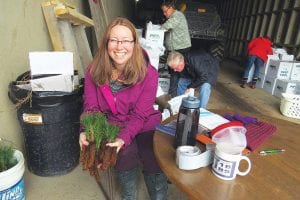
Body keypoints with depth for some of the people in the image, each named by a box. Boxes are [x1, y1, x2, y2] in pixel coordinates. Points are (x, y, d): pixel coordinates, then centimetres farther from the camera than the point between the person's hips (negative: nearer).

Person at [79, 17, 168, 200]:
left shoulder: (149, 73, -16)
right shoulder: (95, 70, -8)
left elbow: (139, 115, -17)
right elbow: (91, 106, -6)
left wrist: (124, 138, -32)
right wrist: (86, 131, -25)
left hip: (143, 127, 0)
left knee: (155, 160, -18)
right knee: (126, 154, -26)